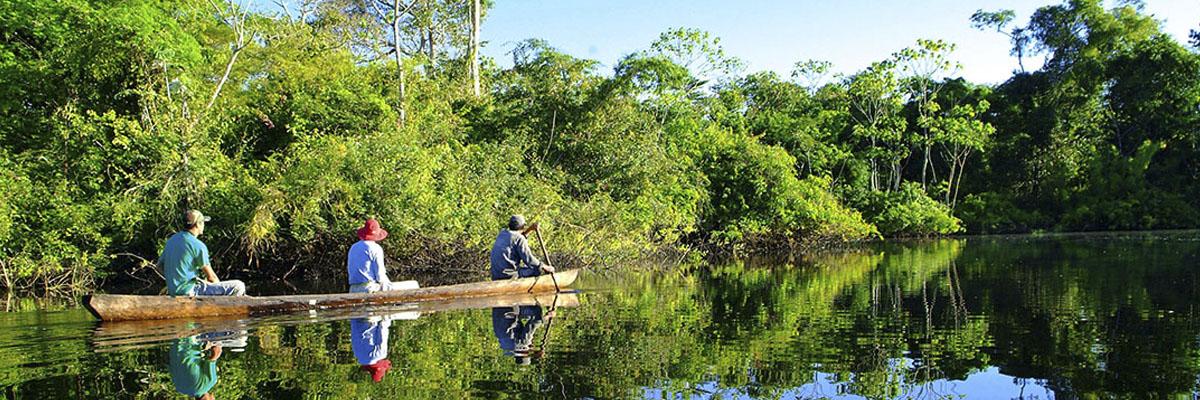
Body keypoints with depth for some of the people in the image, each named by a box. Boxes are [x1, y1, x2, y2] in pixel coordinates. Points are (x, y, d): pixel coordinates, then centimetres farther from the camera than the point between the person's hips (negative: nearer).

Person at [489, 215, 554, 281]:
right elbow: (529, 260, -12)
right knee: (538, 269, -6)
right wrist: (546, 268, -2)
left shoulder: (502, 233, 13)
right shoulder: (520, 239, -9)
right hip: (508, 275, -8)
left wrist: (530, 229, 18)